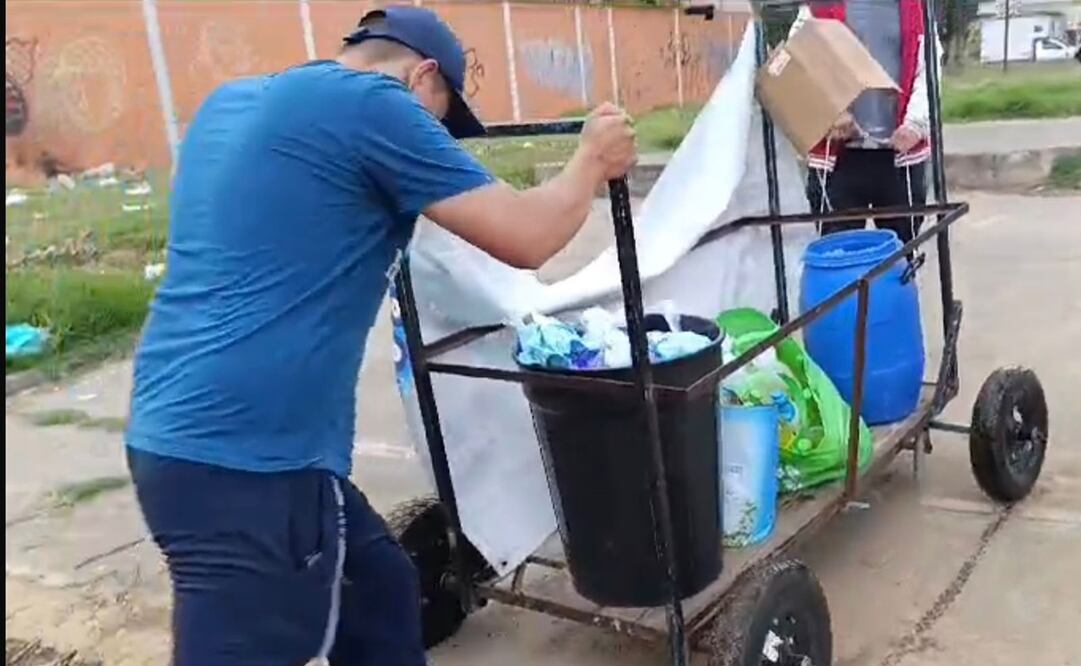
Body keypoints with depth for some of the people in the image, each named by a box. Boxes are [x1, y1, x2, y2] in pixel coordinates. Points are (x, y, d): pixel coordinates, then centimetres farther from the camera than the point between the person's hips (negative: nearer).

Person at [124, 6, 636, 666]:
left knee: (379, 588, 21)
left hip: (182, 434, 10)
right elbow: (527, 238, -10)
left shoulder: (231, 102, 16)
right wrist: (592, 159, 9)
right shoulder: (371, 103, -10)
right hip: (248, 457, -9)